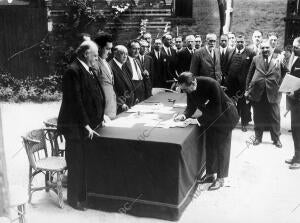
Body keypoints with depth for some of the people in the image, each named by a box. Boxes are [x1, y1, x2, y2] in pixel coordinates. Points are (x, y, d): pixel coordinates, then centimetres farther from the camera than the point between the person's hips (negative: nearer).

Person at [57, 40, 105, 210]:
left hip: (90, 125, 8)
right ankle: (75, 199, 20)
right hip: (76, 127, -8)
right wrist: (86, 125, -19)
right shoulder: (73, 71, -17)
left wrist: (101, 116, 12)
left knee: (89, 162, 14)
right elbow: (75, 101, -21)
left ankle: (86, 194, 29)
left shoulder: (88, 70, 11)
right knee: (77, 164, 4)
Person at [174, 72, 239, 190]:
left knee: (222, 147, 2)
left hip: (224, 116, -6)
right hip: (210, 118, 7)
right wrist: (184, 115, -23)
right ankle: (210, 174, 27)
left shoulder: (211, 84, -34)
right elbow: (191, 106, -3)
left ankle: (220, 179, 13)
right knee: (210, 145, 12)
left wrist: (200, 119, -23)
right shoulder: (190, 89, -14)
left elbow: (217, 109, -29)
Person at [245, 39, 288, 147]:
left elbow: (286, 71, 2)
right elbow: (249, 75, 7)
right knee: (258, 117, 11)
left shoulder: (277, 59, -1)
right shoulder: (256, 59, 4)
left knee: (275, 117, 6)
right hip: (257, 93, 1)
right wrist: (247, 89, 5)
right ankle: (258, 137, 26)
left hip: (272, 92, -1)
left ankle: (276, 139, 22)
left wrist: (281, 85, -6)